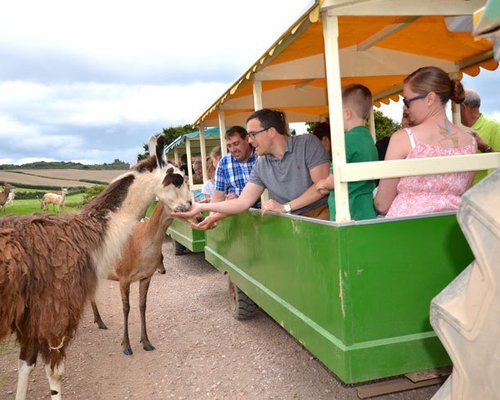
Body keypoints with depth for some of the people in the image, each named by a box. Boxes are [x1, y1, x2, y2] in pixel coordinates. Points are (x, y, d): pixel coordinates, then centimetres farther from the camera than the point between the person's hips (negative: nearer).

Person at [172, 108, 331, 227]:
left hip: (321, 214, -4)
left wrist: (285, 207, -11)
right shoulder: (261, 165, 8)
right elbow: (243, 202, 5)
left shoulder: (307, 143, -4)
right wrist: (202, 207, -1)